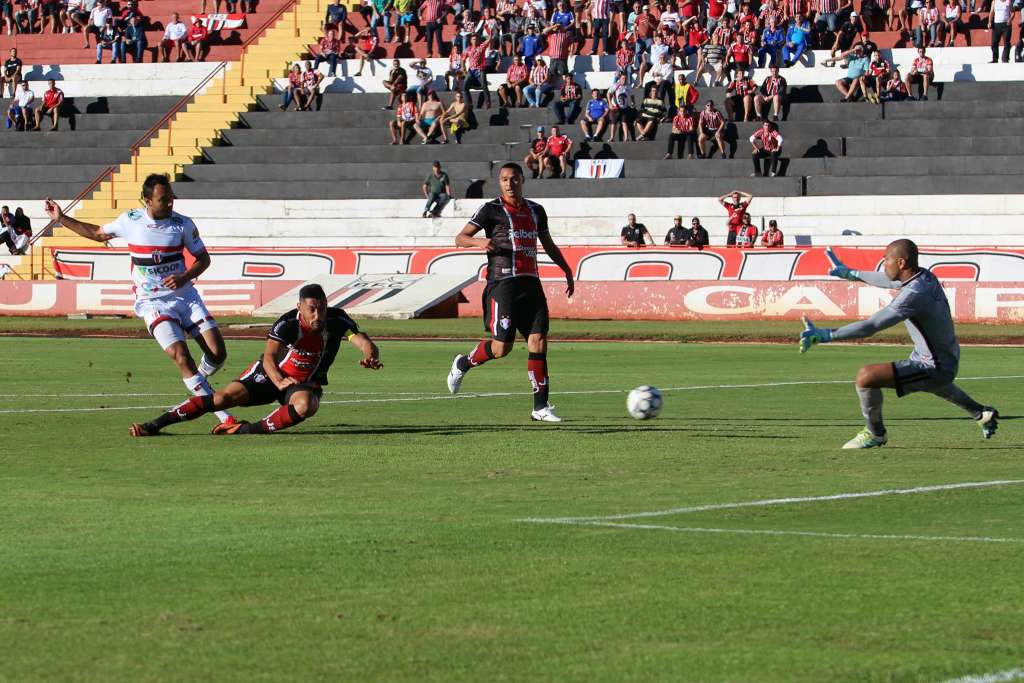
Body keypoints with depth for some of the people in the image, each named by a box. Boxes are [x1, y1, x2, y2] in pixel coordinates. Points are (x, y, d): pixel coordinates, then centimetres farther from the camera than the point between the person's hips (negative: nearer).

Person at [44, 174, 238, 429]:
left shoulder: (183, 224, -4)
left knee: (218, 353, -9)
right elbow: (98, 233, 17)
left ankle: (197, 383, 25)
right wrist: (61, 219, 18)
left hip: (185, 295, 2)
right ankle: (221, 414, -15)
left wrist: (185, 277, -13)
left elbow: (203, 258, 5)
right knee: (181, 356, -21)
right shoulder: (130, 220, -3)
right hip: (152, 302, -2)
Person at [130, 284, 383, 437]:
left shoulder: (337, 320, -18)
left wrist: (370, 357, -50)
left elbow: (365, 342, -26)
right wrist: (279, 381, -54)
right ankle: (154, 424, -15)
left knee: (305, 405, -36)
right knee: (226, 397, -17)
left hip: (307, 383, 2)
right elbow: (269, 357, -35)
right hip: (273, 374, -2)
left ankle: (251, 429, -27)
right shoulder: (288, 324, -26)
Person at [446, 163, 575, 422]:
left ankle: (541, 407, -1)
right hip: (502, 282, -5)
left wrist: (567, 271, 24)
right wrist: (480, 242, -22)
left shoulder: (536, 211, 16)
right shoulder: (492, 210, 0)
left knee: (538, 341, -4)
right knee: (501, 347, -8)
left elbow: (548, 245, 30)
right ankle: (462, 364, 22)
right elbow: (460, 238, -2)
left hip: (531, 283, 5)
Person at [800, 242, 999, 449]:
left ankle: (875, 433, 3)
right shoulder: (926, 276, -2)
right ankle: (981, 413, 63)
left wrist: (826, 335, -35)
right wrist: (851, 274, 29)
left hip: (933, 369, -10)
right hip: (950, 361, 10)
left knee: (866, 377, -18)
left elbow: (871, 325, -34)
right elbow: (889, 280, 20)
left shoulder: (914, 295, -30)